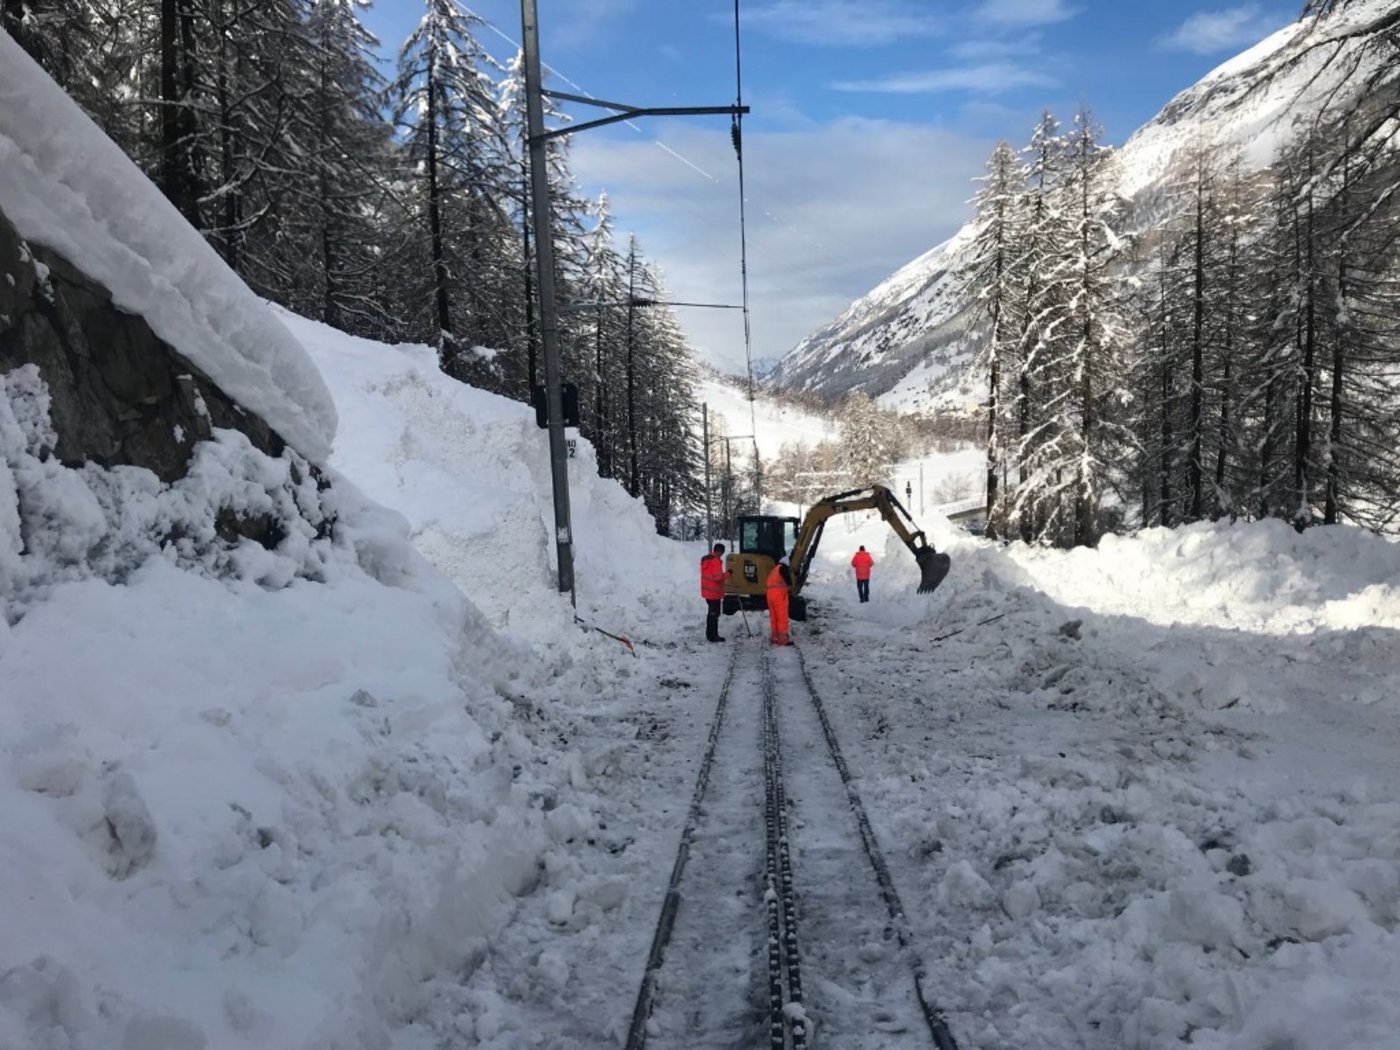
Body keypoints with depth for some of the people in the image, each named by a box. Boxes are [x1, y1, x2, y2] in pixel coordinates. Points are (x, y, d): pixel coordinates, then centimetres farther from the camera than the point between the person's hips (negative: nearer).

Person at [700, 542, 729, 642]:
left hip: (707, 591, 9)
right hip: (714, 592, -9)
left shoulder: (705, 559, 11)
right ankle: (713, 636, -1)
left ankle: (709, 634, 24)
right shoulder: (716, 561, -19)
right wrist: (727, 574, -11)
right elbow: (717, 577, -24)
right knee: (714, 614, -3)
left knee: (711, 613, 18)